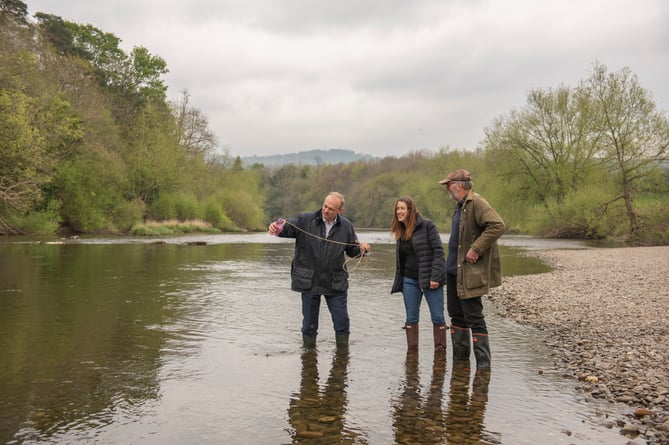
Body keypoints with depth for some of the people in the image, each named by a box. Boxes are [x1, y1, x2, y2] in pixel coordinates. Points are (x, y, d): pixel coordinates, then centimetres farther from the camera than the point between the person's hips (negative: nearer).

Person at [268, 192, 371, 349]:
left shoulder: (346, 226, 3)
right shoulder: (305, 220, -5)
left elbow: (352, 251, 12)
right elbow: (288, 226, -16)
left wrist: (362, 249, -10)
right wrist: (277, 227, -39)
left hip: (336, 283, 1)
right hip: (309, 281, -1)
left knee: (342, 321, 7)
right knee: (309, 322, 10)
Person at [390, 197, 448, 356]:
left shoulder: (427, 225, -8)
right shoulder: (400, 231, 11)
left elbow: (438, 250, -13)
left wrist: (435, 277, -19)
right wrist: (398, 281, 14)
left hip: (429, 278, -6)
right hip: (409, 280, 6)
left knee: (437, 317, 0)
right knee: (411, 318, 7)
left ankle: (440, 351, 9)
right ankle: (411, 351, 14)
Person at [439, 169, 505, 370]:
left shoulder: (476, 203, -16)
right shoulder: (461, 205, 16)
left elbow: (498, 226, -27)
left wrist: (476, 249, -26)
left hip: (469, 273, -10)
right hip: (454, 270, 10)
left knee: (474, 317, -5)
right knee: (457, 315, 16)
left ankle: (483, 363, 3)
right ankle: (460, 358, 27)